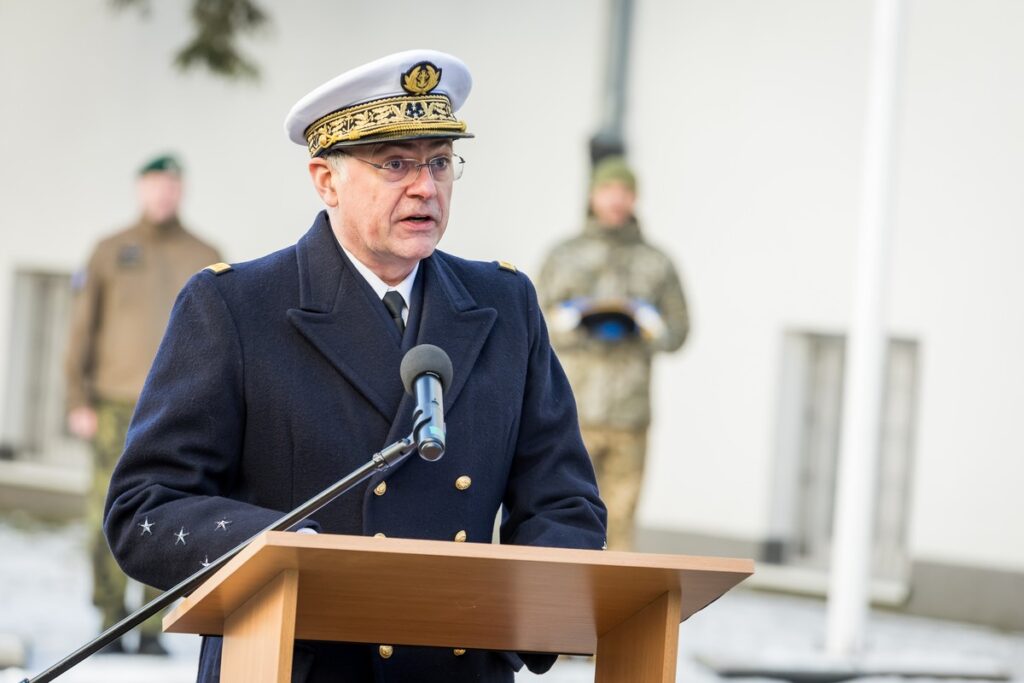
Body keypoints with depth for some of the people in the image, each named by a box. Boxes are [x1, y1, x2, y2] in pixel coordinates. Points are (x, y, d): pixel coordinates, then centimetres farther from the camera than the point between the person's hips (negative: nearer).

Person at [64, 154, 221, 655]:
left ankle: (152, 630, 2)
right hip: (116, 405, 0)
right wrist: (78, 402, -4)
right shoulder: (109, 253, 5)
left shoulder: (205, 258, 7)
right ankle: (111, 626, 6)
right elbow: (82, 330, 4)